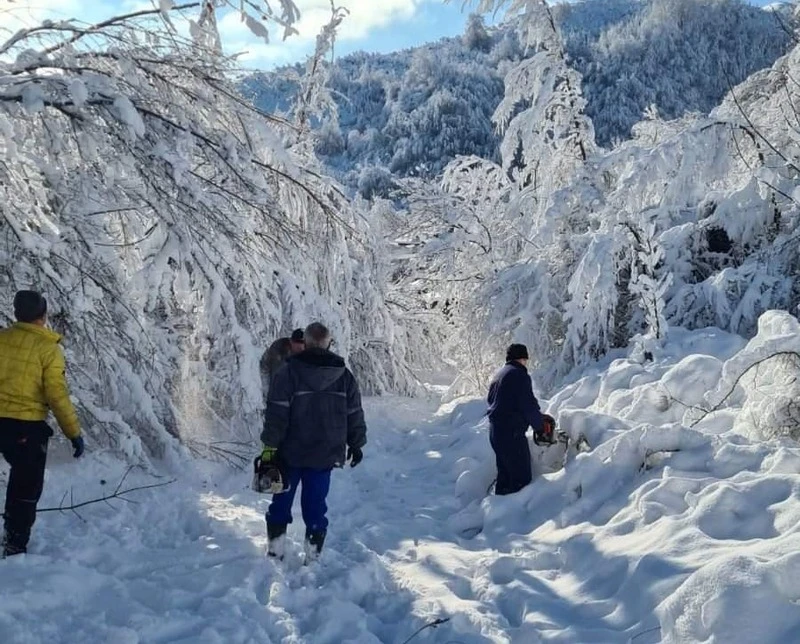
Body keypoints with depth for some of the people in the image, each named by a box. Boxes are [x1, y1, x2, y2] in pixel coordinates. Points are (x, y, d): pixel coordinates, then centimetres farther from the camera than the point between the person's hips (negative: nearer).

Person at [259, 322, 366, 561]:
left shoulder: (289, 372, -9)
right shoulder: (344, 376, 2)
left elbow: (276, 413, -13)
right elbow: (355, 415, 8)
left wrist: (270, 446, -9)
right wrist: (356, 444, 19)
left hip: (290, 453, -2)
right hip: (325, 455, 2)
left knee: (281, 501, 13)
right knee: (315, 505, 9)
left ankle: (275, 552, 18)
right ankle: (313, 557, 11)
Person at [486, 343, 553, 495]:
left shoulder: (500, 375, 16)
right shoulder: (519, 375, -12)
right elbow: (529, 406, -16)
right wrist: (541, 425, -1)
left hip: (495, 430, 10)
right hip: (512, 433, -10)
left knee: (504, 476, 17)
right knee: (522, 478, -7)